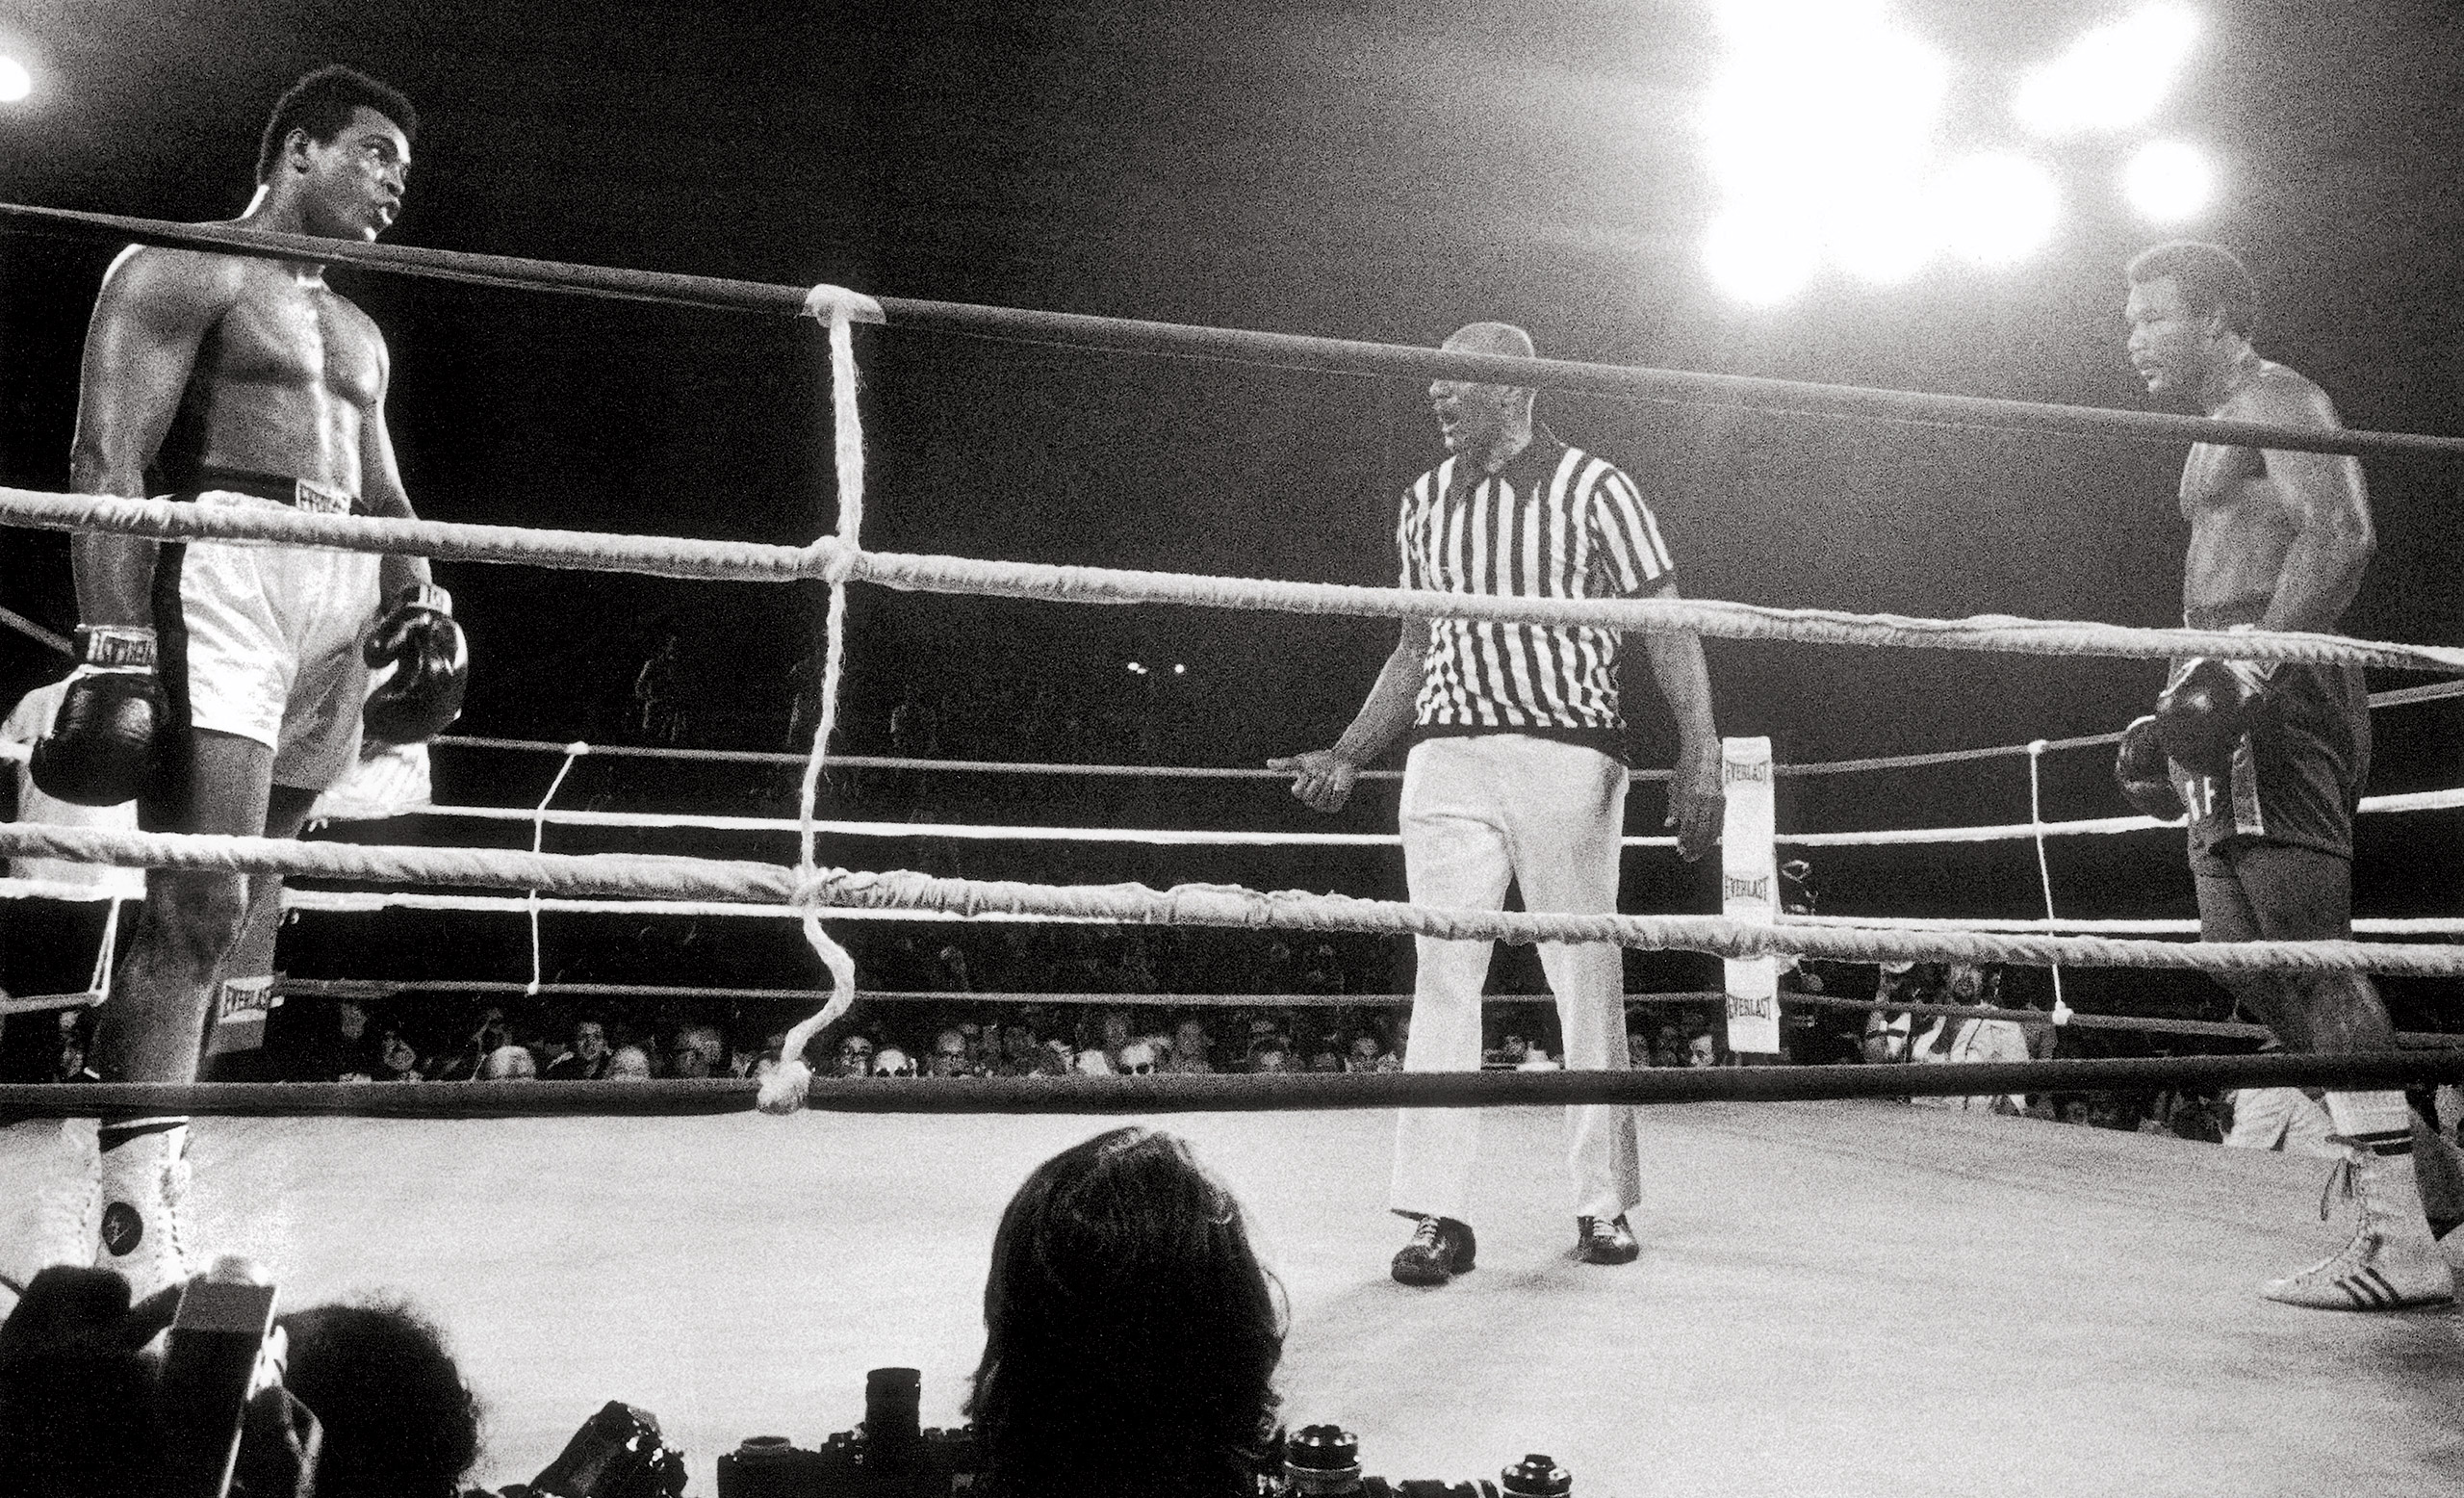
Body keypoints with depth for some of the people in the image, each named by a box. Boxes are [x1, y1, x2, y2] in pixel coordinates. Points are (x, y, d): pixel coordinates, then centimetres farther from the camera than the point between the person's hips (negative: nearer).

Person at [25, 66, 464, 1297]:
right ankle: (133, 1241, -16)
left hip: (340, 599, 8)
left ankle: (164, 1172, 13)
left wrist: (419, 599, 4)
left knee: (240, 921, 6)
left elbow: (380, 493, 25)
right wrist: (116, 642, -19)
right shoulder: (185, 271, 4)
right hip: (224, 574, -8)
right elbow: (108, 460, -7)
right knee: (197, 912, -16)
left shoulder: (358, 332, 28)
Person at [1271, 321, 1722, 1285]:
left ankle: (1603, 1205, 16)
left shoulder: (1591, 488, 2)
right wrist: (1347, 756, 15)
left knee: (1587, 984, 3)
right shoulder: (1423, 502, 15)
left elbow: (1667, 627, -2)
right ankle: (1437, 1215, 1)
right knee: (1442, 979, -3)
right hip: (1446, 760, 4)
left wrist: (1701, 756, -13)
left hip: (1567, 755, -3)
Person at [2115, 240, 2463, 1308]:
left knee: (2306, 947, -13)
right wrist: (2181, 711, 25)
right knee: (2251, 958, 9)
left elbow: (2342, 533, -19)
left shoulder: (2273, 400, -2)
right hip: (2242, 714, 10)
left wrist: (2256, 660, -29)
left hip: (2278, 701, -10)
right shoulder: (2229, 432, 27)